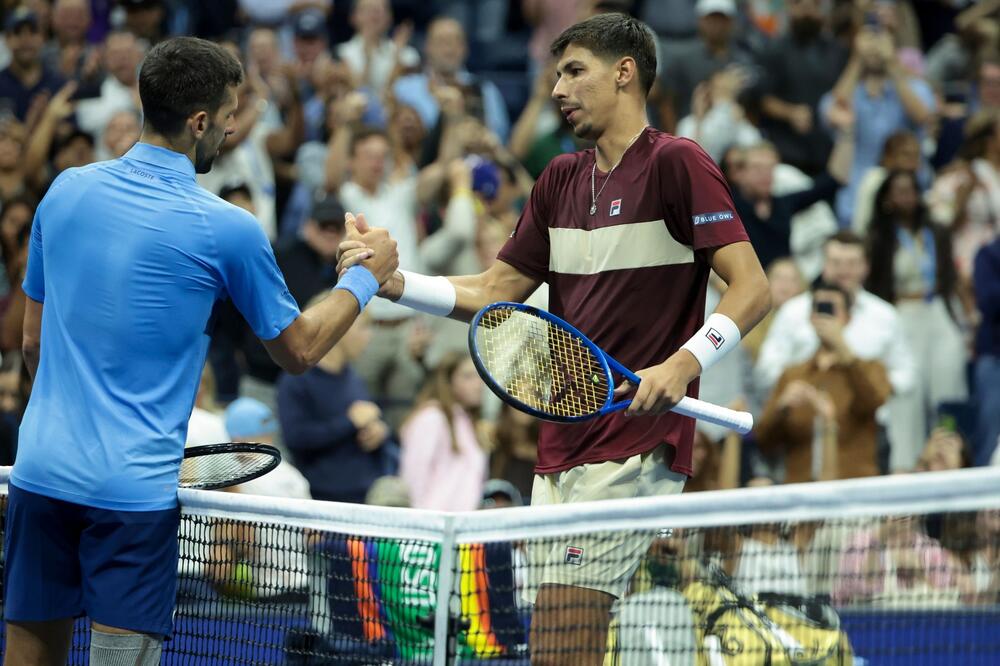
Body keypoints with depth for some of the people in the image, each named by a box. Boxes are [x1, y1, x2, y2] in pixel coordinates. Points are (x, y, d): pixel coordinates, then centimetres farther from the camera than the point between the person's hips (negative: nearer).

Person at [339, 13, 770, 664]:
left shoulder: (677, 163, -7)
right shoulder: (561, 179, 17)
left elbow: (752, 289, -13)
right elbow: (498, 291, 20)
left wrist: (683, 365, -27)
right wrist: (395, 283, 5)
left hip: (636, 449, -8)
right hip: (563, 449, 8)